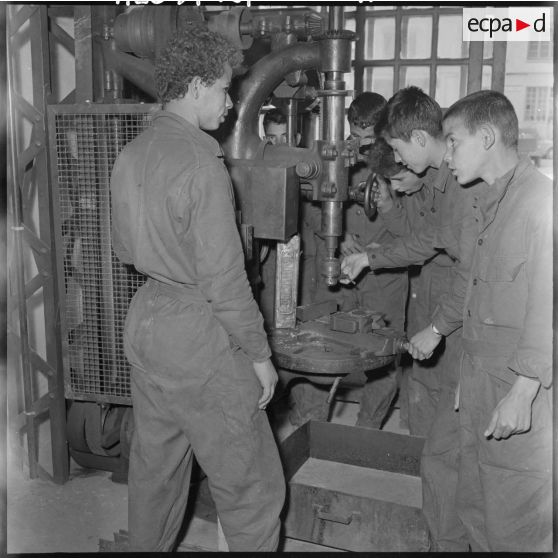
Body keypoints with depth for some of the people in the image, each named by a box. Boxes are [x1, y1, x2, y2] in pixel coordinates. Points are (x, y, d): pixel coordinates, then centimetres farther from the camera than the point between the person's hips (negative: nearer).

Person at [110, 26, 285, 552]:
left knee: (154, 466, 22)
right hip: (196, 334, -9)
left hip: (144, 318, 9)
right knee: (253, 487, 3)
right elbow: (223, 277, -19)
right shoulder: (200, 162, -18)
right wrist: (259, 354, -10)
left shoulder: (130, 155, 8)